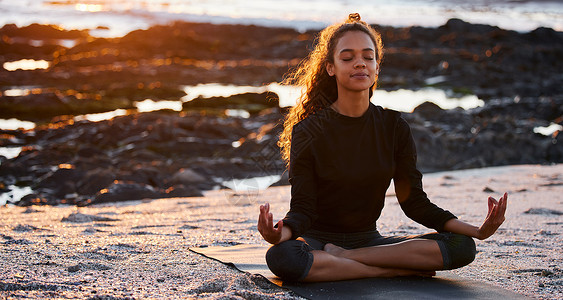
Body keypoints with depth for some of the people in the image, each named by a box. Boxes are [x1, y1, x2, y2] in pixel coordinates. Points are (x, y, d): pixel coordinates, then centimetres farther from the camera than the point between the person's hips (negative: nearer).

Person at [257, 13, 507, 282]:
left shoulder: (393, 127, 1)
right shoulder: (307, 132, -9)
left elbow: (414, 201, 1)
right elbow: (302, 209, -13)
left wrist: (477, 231, -13)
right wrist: (280, 232, -39)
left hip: (368, 238, 4)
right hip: (318, 239, -3)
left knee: (461, 246, -19)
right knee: (281, 257, -40)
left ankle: (342, 257, -20)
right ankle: (396, 270, -24)